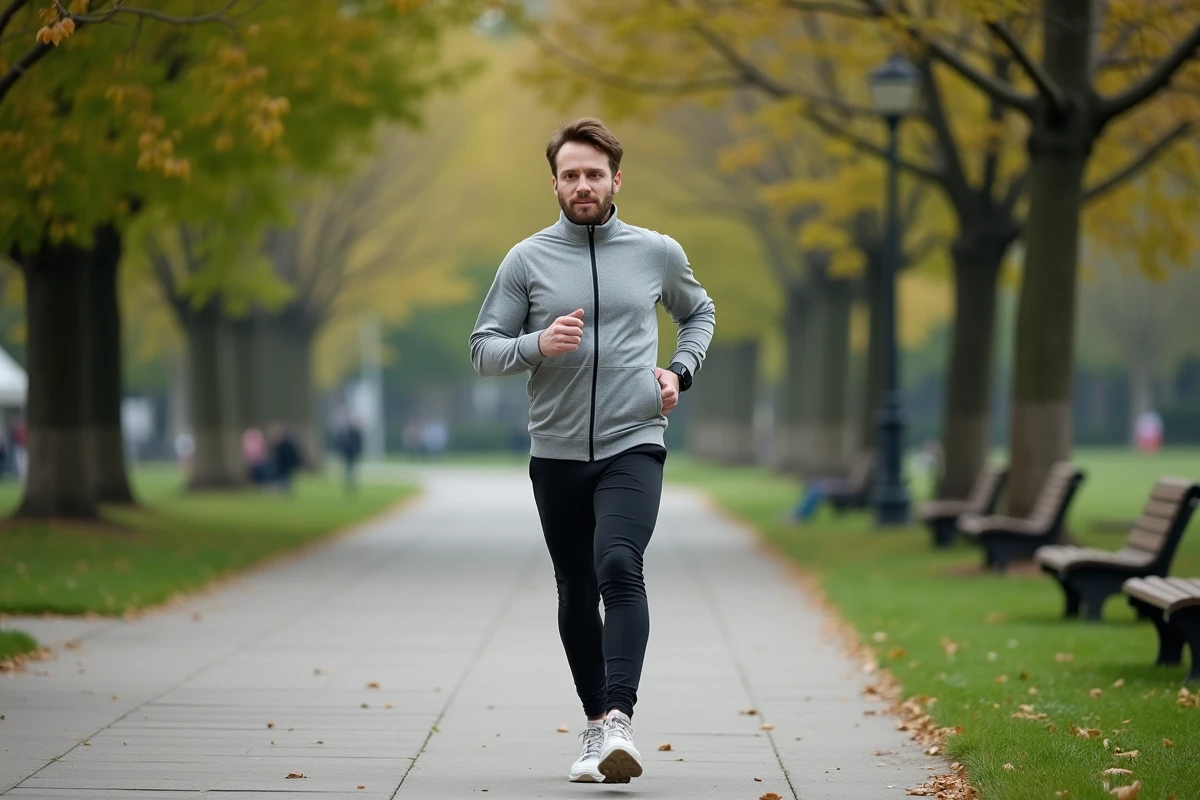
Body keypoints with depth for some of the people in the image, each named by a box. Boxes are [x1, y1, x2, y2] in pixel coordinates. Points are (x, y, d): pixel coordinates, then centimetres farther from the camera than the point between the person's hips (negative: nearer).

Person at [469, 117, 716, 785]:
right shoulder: (527, 260, 3)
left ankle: (620, 720, -31)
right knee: (576, 593, 9)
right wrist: (537, 344, -16)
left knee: (620, 568, -23)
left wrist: (681, 371, 7)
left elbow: (700, 312, 25)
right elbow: (483, 348, 4)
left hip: (633, 444, -2)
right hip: (556, 452, 2)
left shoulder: (658, 253, 5)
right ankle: (597, 723, 21)